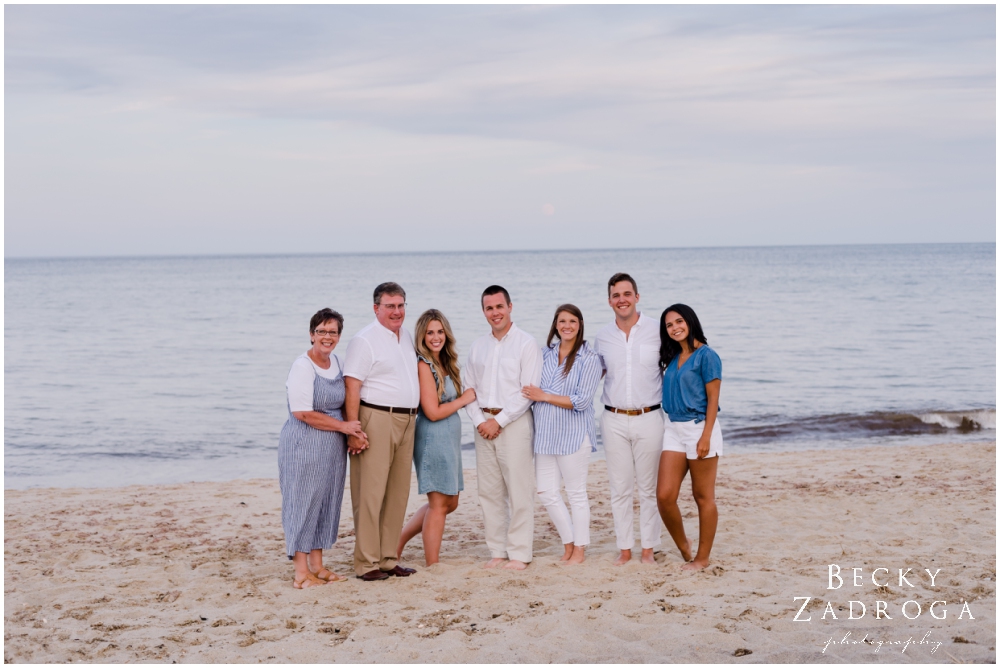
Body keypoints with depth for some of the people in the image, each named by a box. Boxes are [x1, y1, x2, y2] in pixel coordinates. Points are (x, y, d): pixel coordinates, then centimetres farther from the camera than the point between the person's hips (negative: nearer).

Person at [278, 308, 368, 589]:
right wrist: (343, 426, -15)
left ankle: (317, 566, 21)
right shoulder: (302, 366, -14)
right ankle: (301, 573, 4)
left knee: (326, 502, 11)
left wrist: (353, 432, 1)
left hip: (332, 446, 8)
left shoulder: (337, 362, 9)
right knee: (303, 501, -2)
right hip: (304, 444, -8)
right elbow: (302, 412, -20)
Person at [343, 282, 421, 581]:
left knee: (398, 494, 10)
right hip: (376, 419, -8)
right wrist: (353, 431, -19)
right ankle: (367, 563, -1)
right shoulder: (365, 340, -8)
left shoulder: (407, 337, 16)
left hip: (406, 421, 8)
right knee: (370, 493, -5)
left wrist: (413, 416, 16)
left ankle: (388, 558, 17)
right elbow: (352, 388, -13)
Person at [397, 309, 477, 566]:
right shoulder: (423, 366, -16)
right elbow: (433, 412, -19)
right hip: (433, 439, -9)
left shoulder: (445, 363, 10)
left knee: (450, 503, 17)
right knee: (439, 504, 0)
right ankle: (432, 564, 11)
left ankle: (399, 540, 25)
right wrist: (464, 399, -8)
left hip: (449, 438, 9)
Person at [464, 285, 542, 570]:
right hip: (484, 425, 5)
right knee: (489, 492, 6)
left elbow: (528, 391, -10)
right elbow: (470, 388, 13)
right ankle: (497, 551, 13)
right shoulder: (478, 346, 14)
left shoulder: (526, 343, -4)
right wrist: (479, 420, -3)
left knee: (519, 491, -5)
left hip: (514, 423, -5)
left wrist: (498, 420, -12)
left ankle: (519, 554, 0)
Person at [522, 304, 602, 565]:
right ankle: (568, 544, 21)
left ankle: (579, 549, 16)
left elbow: (582, 401, -14)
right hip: (545, 433, 5)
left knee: (576, 493, 4)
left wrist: (544, 396, -13)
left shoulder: (589, 359, -5)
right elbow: (533, 390, 19)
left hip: (573, 434, -5)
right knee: (546, 492, 5)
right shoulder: (545, 354, 10)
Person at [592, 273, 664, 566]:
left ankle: (648, 549, 14)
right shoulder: (602, 337, 4)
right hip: (614, 420, 2)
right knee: (619, 488, 5)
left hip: (648, 418, -2)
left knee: (648, 488, 5)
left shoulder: (657, 331, -4)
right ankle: (625, 549, 14)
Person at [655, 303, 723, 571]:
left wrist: (706, 437, -17)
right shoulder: (672, 357, 13)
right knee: (664, 496, -1)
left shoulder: (706, 356, -8)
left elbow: (713, 399, -11)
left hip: (699, 428, -6)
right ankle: (683, 546, 20)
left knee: (703, 497, 3)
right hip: (673, 429, 7)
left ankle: (702, 557, 13)